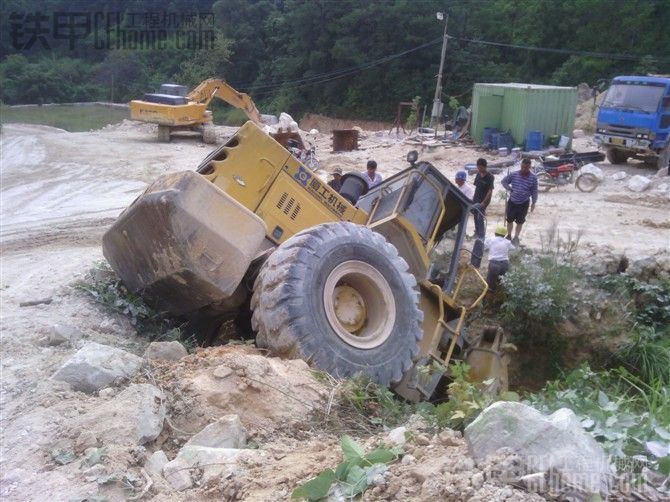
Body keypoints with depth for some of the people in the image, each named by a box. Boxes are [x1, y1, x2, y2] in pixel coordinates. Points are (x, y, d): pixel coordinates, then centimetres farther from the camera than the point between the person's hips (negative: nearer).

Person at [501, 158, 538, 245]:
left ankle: (516, 238, 24)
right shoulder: (513, 174, -8)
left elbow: (534, 191, -1)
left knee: (520, 222, 10)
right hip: (512, 201, 1)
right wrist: (509, 189, -5)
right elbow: (504, 181, 6)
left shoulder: (533, 178, -9)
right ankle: (509, 236, 30)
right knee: (509, 220, 12)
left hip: (524, 203, -1)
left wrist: (533, 203, 0)